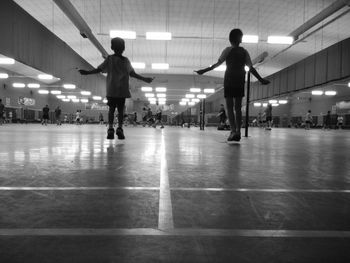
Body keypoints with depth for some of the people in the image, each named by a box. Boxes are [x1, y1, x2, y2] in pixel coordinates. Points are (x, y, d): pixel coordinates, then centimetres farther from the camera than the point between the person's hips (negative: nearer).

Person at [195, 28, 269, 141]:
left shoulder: (228, 50, -1)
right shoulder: (244, 52, 9)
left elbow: (218, 63, -6)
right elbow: (251, 68, 6)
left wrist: (204, 70, 0)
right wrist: (261, 79, 14)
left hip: (229, 81, -4)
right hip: (240, 82, 4)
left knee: (229, 107, -3)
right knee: (238, 107, 8)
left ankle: (233, 131, -16)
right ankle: (238, 131, 3)